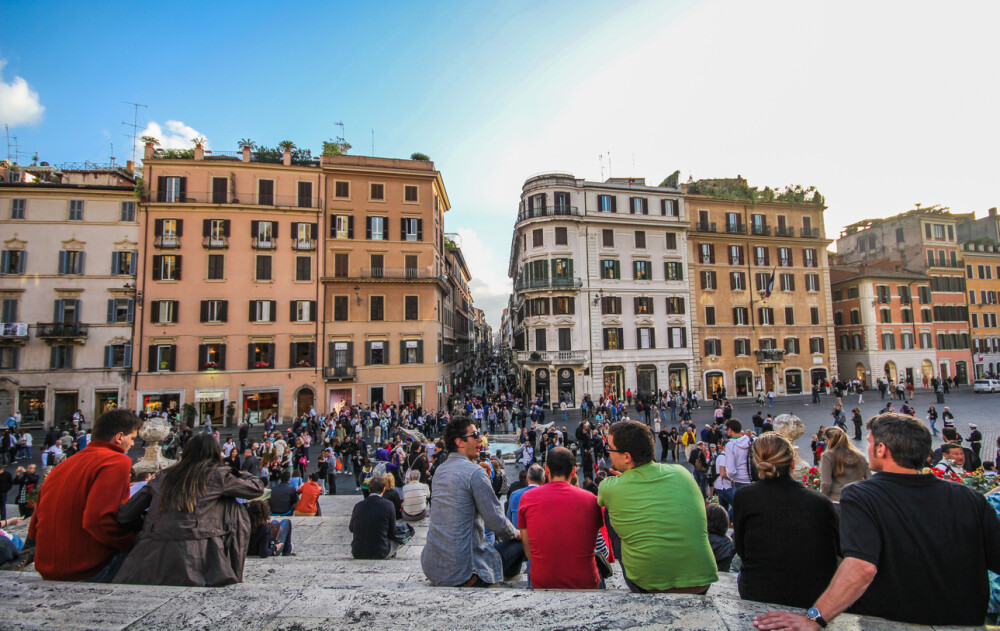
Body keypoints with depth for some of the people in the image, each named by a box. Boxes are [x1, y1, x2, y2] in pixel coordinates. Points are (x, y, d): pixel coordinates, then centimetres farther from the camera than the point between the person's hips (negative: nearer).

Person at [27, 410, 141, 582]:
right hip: (87, 573, -9)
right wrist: (133, 541, -11)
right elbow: (97, 520, -25)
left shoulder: (62, 466, 14)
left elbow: (33, 532, 17)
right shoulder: (118, 461, -13)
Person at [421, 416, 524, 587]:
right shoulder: (475, 472, -18)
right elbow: (495, 521, -14)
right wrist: (516, 533, 3)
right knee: (520, 543, 3)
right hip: (462, 573, -8)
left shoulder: (440, 470, 6)